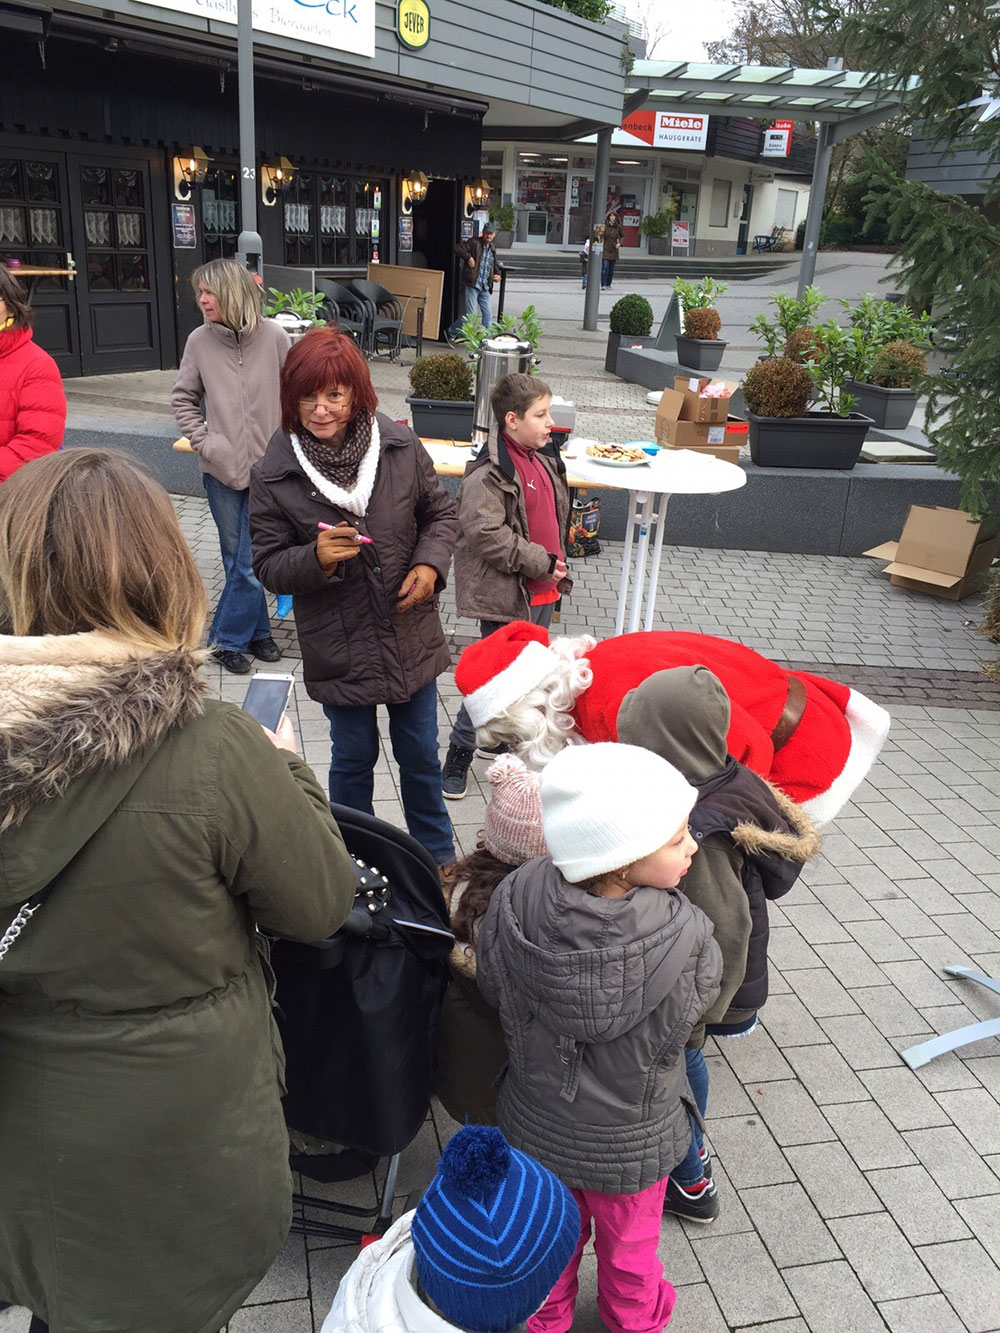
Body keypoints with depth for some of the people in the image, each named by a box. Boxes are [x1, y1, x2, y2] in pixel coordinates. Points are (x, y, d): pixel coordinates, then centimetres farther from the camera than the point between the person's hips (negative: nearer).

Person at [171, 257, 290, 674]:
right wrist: (203, 441, -4)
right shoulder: (200, 341, -2)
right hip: (221, 468, 1)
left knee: (251, 561, 2)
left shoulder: (273, 336, -5)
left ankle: (226, 637, 19)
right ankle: (256, 631, 22)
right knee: (240, 559, 7)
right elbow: (183, 399, 7)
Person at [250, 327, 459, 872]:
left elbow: (439, 513, 6)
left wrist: (430, 564, -13)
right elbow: (268, 565, -7)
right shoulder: (273, 475, -12)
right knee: (354, 757, 17)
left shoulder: (400, 446, -7)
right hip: (337, 647, -1)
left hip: (411, 636, 2)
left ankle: (437, 853, 42)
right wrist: (316, 558, -27)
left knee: (420, 753, 18)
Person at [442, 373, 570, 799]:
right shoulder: (488, 473, -19)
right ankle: (458, 754, 12)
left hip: (543, 590, 9)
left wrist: (558, 566, 15)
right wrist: (540, 562, -20)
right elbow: (485, 533, -26)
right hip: (505, 594, -9)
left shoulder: (543, 457, 9)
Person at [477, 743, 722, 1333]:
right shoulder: (687, 939, -36)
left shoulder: (512, 905, -29)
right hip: (632, 1144, -2)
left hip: (536, 1128, 2)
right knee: (629, 1251, 30)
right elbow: (695, 1005, -15)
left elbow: (492, 989, -11)